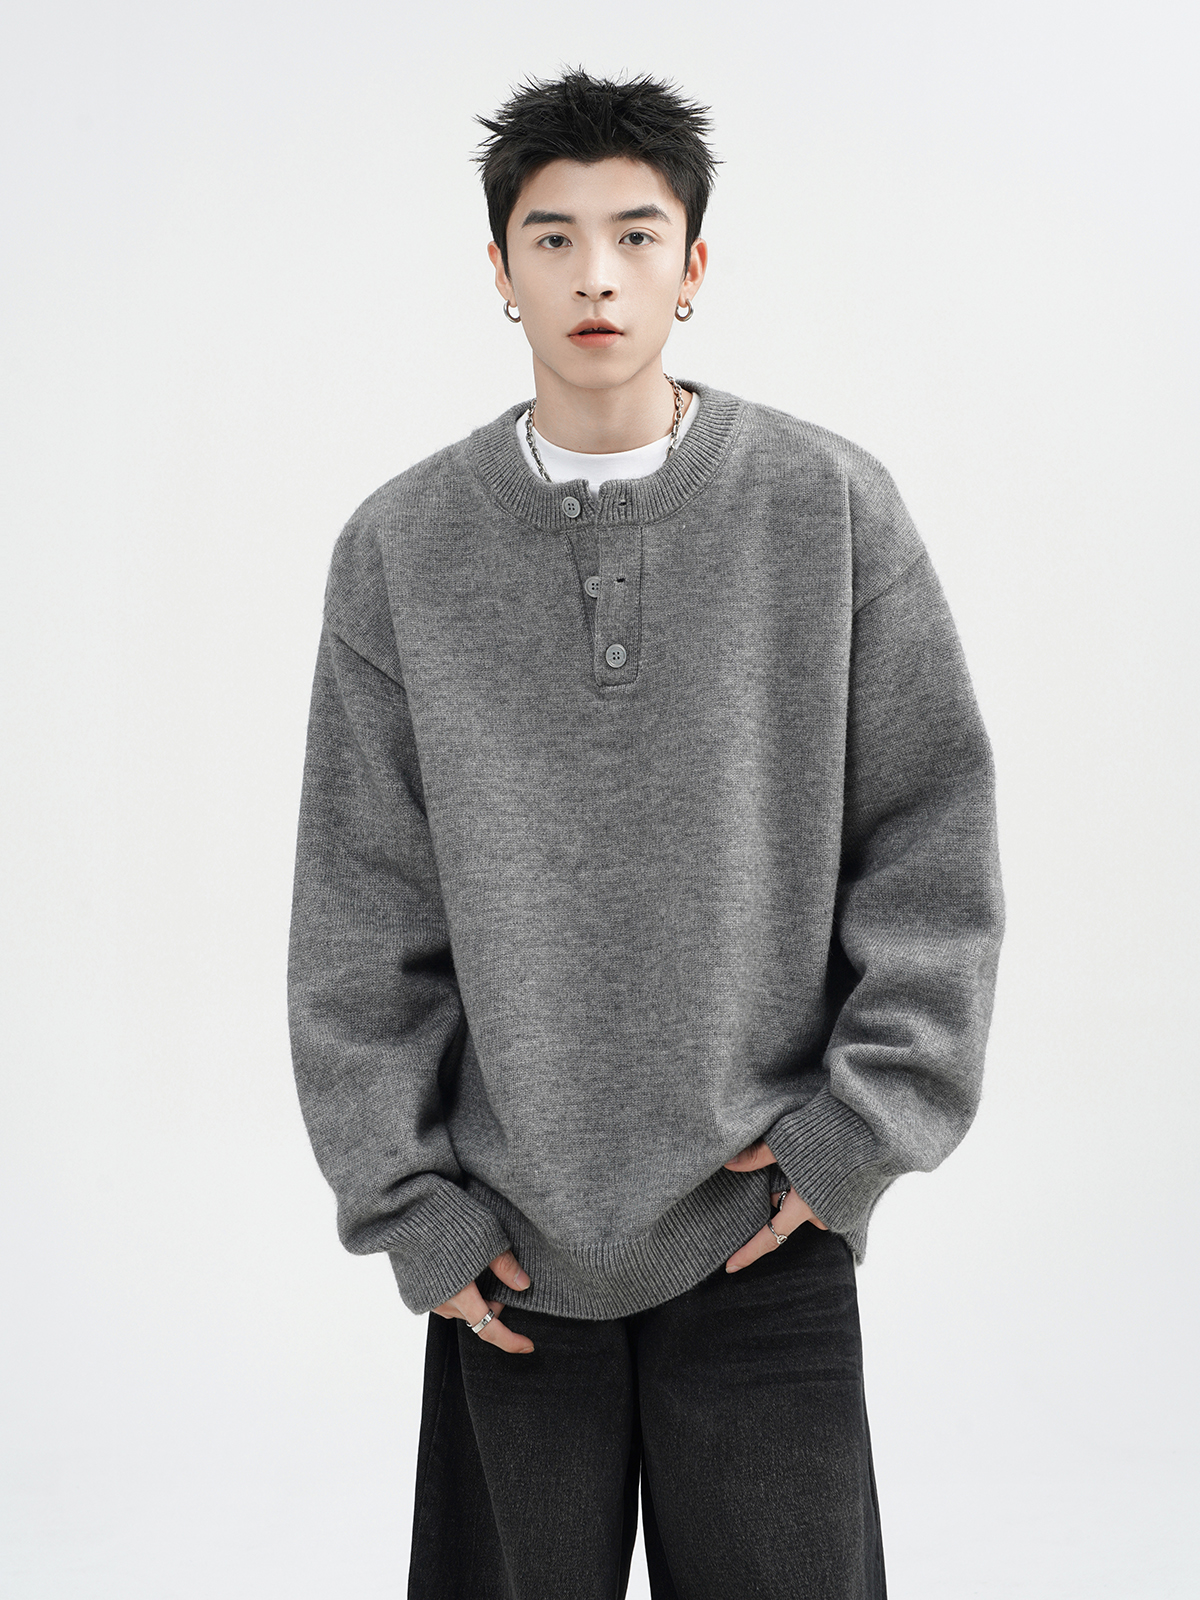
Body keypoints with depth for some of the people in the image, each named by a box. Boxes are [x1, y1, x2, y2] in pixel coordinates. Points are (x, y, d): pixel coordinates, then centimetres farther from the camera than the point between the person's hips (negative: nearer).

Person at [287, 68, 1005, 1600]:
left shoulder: (832, 508, -1)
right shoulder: (402, 547, 1)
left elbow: (933, 841, 1)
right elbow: (360, 915, 3)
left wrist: (864, 1125, -5)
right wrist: (408, 1201, -1)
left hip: (766, 1233, -1)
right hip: (510, 1234, 1)